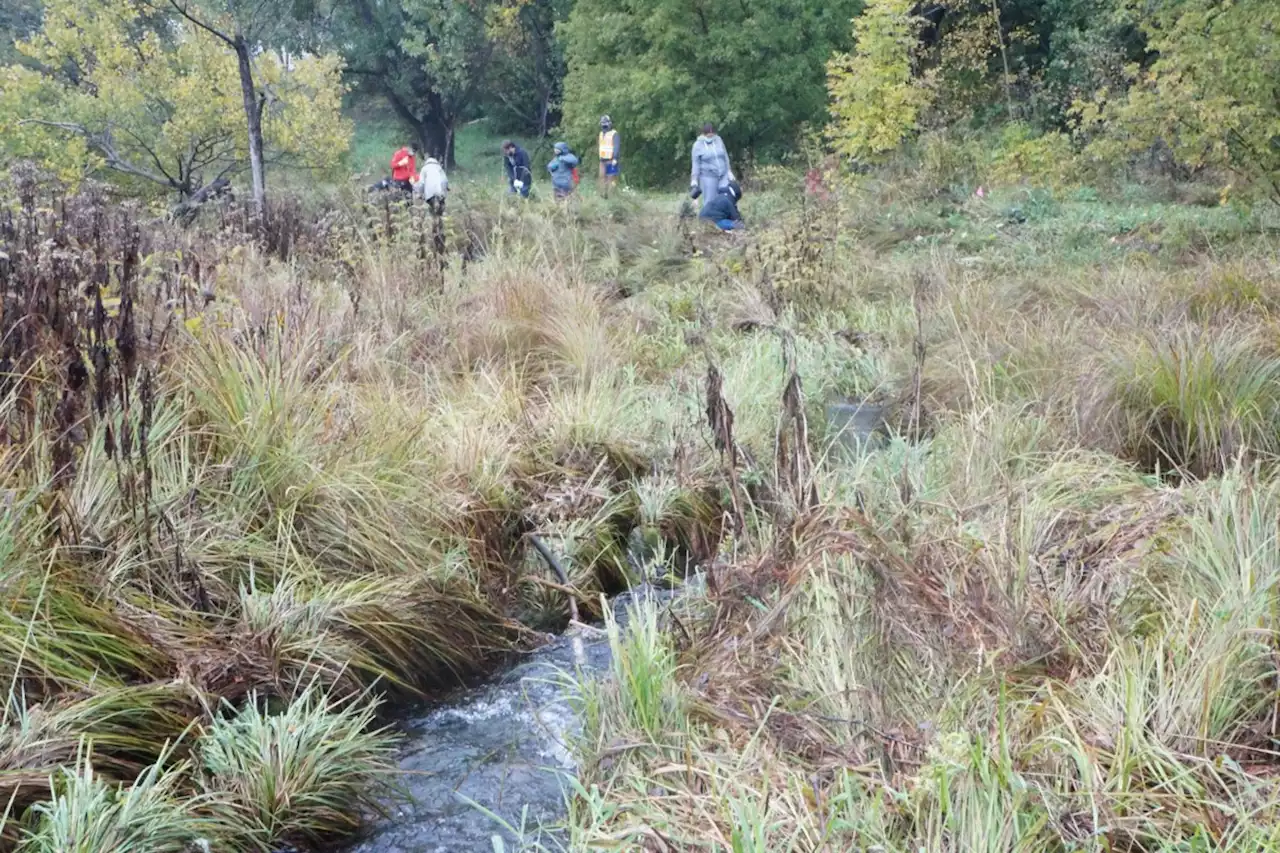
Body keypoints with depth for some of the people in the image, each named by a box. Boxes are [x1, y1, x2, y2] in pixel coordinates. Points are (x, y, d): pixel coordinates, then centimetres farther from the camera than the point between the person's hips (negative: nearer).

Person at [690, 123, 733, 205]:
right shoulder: (698, 145, -5)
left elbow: (725, 156, 13)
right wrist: (694, 180, -8)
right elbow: (696, 164, -5)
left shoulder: (718, 140, 5)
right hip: (708, 177, -4)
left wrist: (729, 171, 11)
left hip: (723, 175, 4)